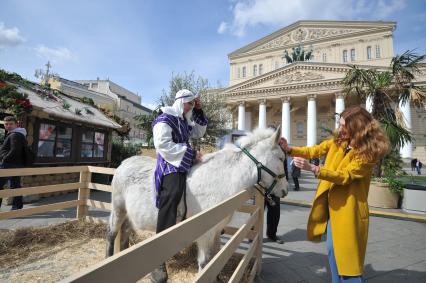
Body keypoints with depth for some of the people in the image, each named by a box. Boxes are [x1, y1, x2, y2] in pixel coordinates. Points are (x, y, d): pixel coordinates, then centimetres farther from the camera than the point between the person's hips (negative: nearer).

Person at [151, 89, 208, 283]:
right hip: (171, 166, -10)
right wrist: (191, 154, -19)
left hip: (185, 165, 10)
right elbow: (163, 145, -19)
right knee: (172, 196, -26)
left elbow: (199, 132, 30)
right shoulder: (165, 119, -7)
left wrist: (199, 112, 17)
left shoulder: (185, 121, 20)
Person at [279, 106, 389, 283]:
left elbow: (345, 176, -26)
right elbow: (313, 151, 3)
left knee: (347, 254, 4)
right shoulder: (338, 141, 2)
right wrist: (289, 150, -13)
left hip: (348, 208, -6)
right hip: (330, 204, 6)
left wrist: (312, 169, -37)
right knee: (333, 250, 19)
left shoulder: (369, 152, -17)